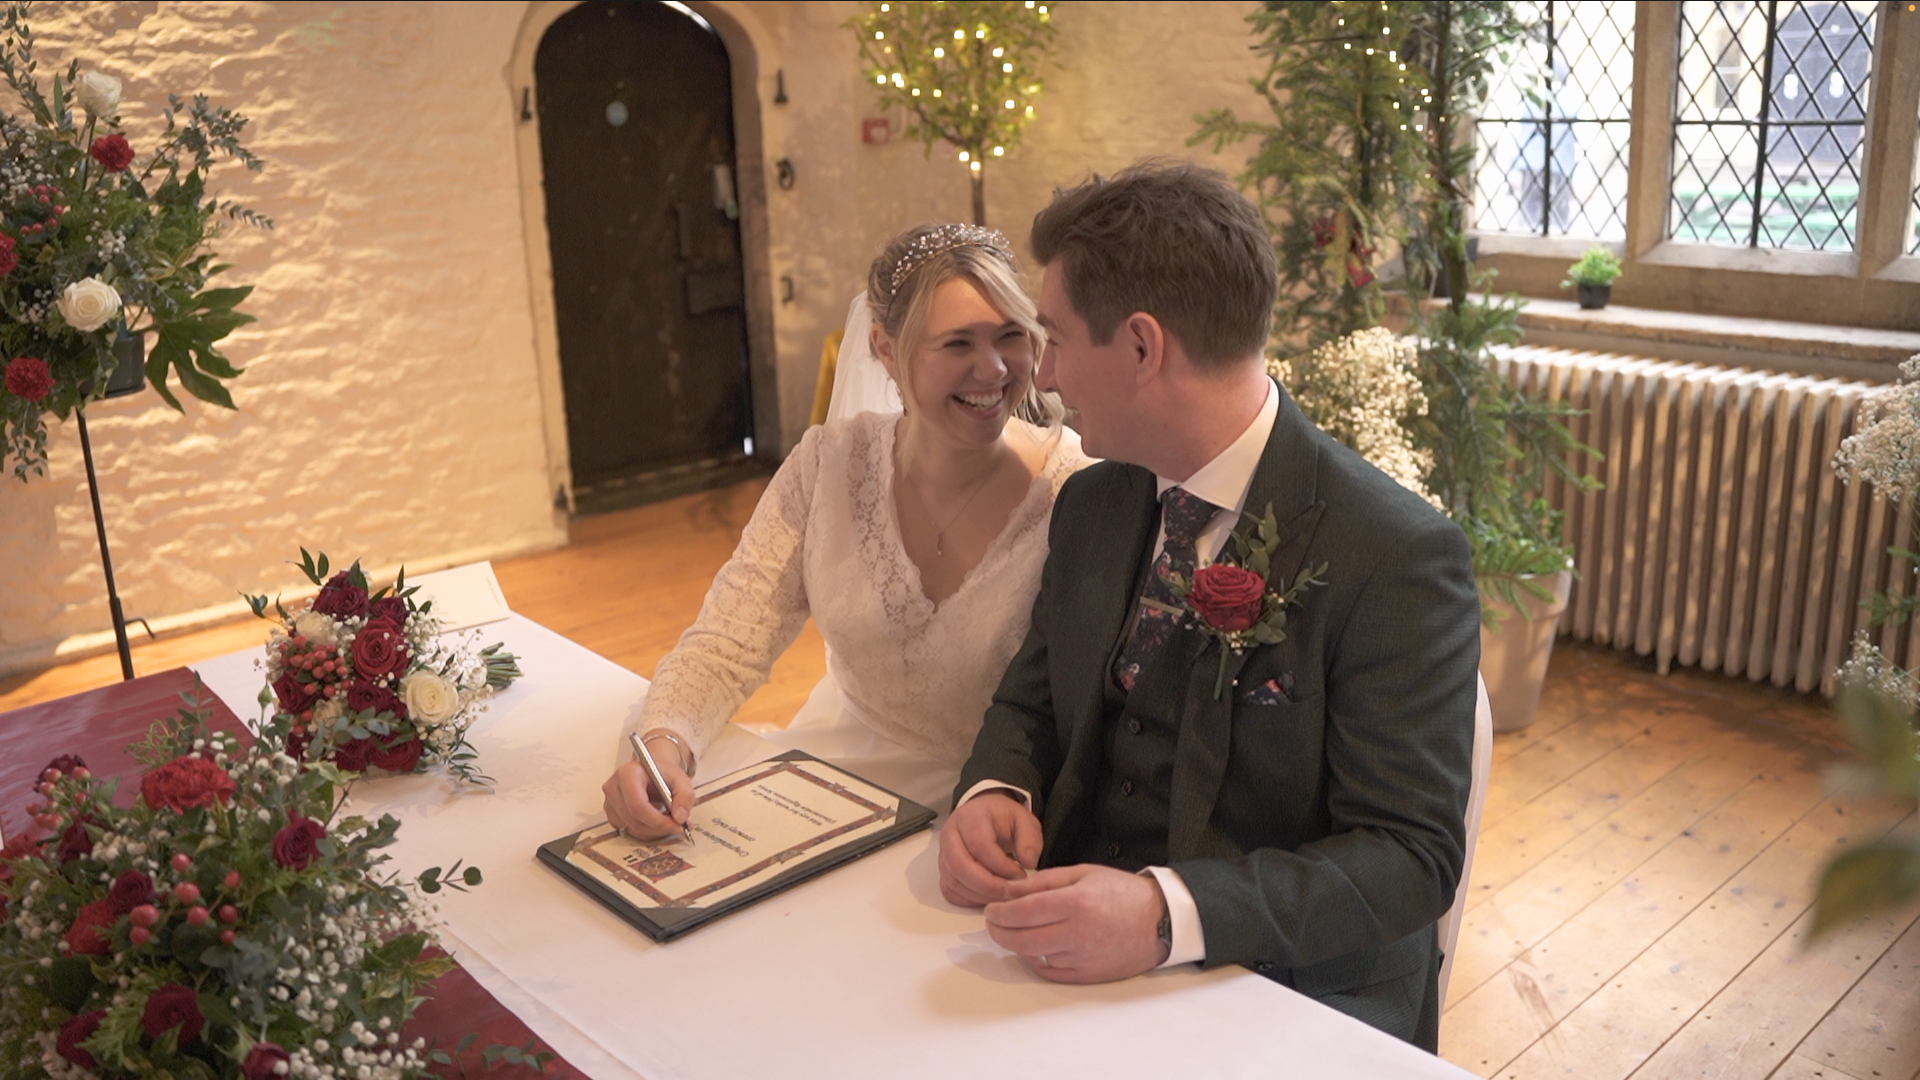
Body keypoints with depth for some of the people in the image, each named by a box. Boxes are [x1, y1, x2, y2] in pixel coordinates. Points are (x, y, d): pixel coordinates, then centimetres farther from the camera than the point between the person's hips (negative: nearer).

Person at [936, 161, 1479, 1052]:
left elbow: (1411, 856, -17)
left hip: (1292, 992, -5)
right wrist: (991, 793, -9)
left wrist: (1171, 914, -31)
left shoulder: (1396, 559, -16)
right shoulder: (1093, 505, 4)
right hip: (1069, 953, 6)